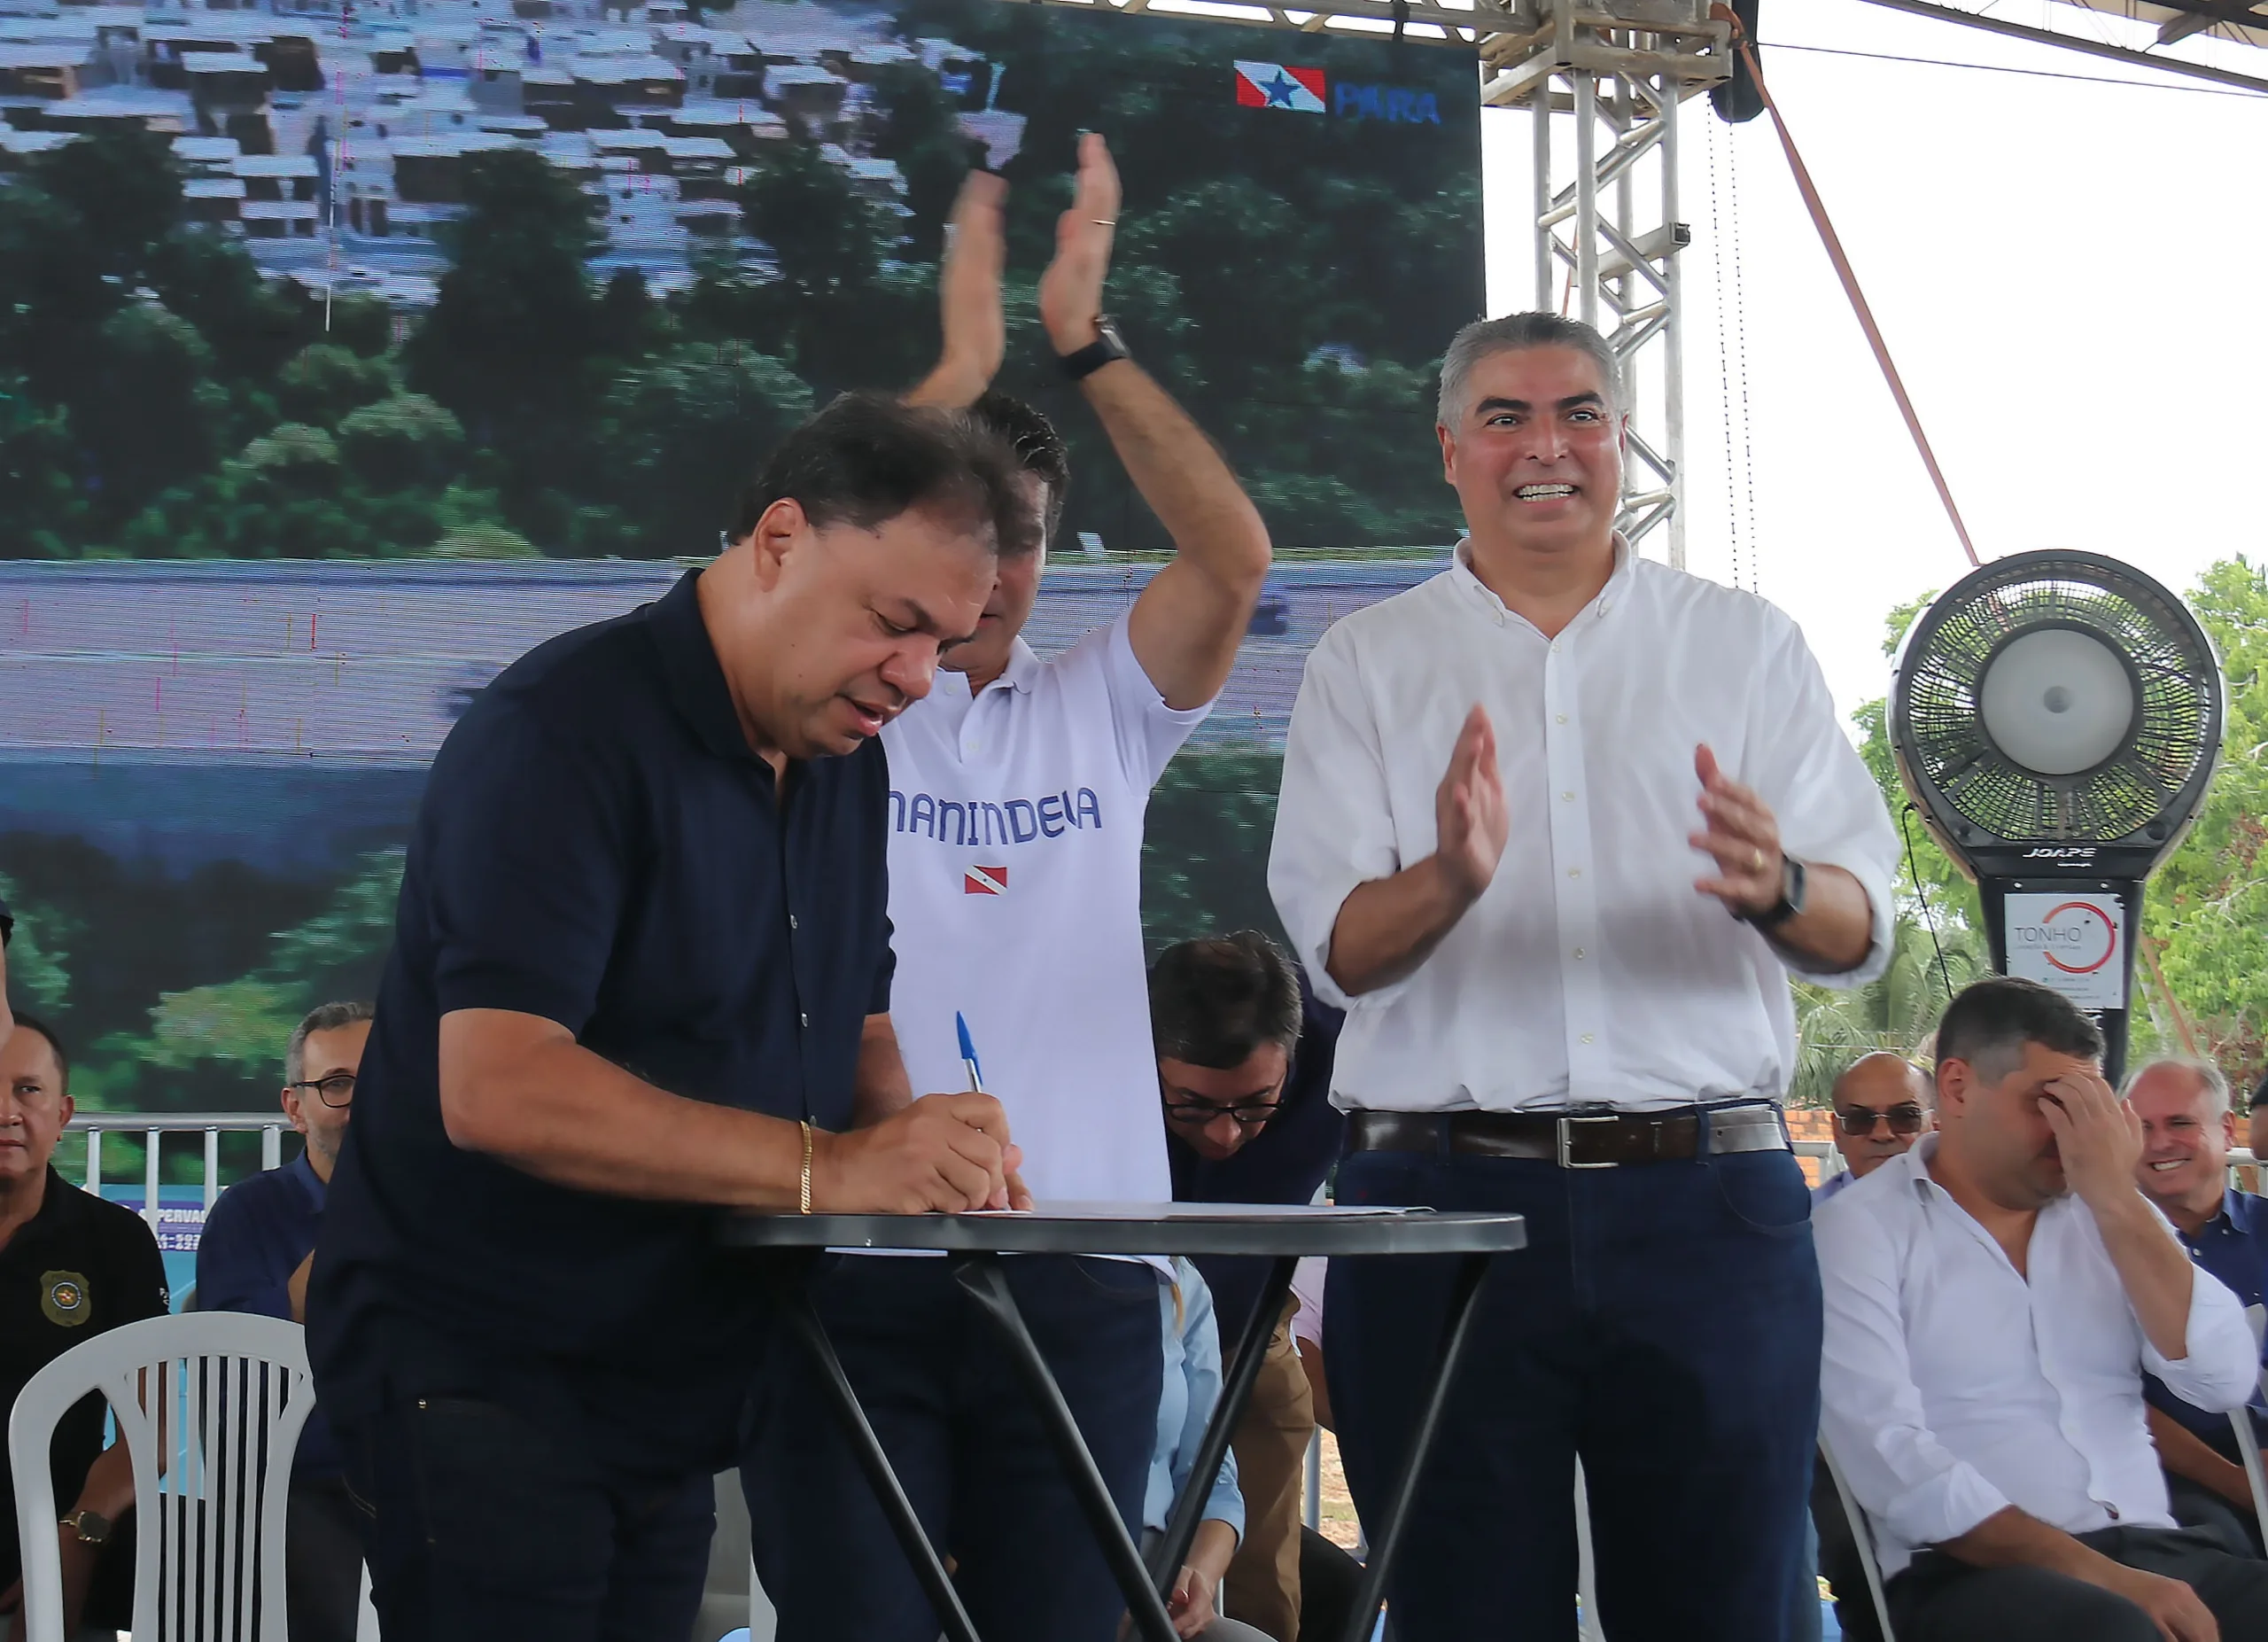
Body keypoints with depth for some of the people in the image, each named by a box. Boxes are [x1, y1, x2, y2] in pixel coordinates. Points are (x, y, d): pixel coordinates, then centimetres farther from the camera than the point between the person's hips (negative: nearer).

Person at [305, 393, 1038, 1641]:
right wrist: (824, 1168, -30)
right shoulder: (565, 732, -18)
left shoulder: (847, 761, 9)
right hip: (479, 1380, -8)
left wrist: (918, 1149, -8)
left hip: (672, 1385, 8)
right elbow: (497, 1089, -27)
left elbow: (853, 1033, 17)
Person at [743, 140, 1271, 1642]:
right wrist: (962, 365, -15)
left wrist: (1085, 340, -9)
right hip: (856, 1264, -2)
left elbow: (1235, 558, -4)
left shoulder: (1099, 710, 11)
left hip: (1082, 1279, 2)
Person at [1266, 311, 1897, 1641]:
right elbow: (1340, 951, 0)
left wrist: (1779, 889, -22)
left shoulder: (1750, 647, 12)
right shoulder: (1367, 665, 11)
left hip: (1710, 1195, 0)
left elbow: (1858, 930, 2)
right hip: (1444, 1197, 0)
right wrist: (1454, 876, -22)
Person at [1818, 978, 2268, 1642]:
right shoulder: (1862, 1230, 0)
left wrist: (2116, 1197, -5)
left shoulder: (2110, 1215, 16)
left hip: (2148, 1551, 5)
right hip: (1973, 1568, -5)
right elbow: (1889, 1459, -13)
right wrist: (2100, 1578, -20)